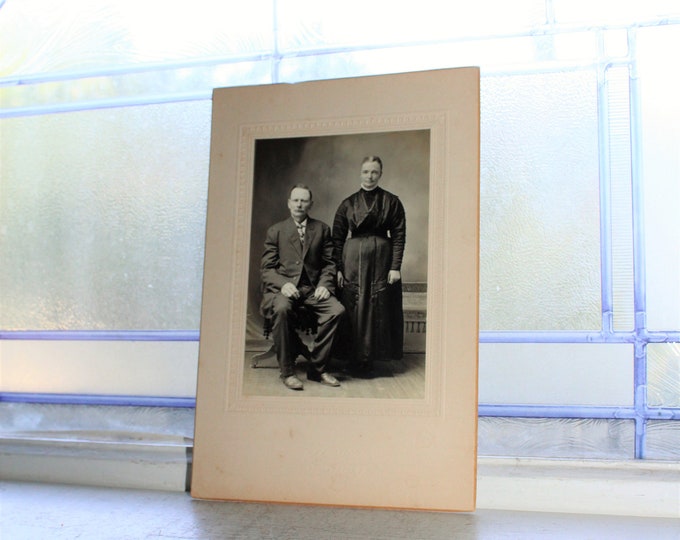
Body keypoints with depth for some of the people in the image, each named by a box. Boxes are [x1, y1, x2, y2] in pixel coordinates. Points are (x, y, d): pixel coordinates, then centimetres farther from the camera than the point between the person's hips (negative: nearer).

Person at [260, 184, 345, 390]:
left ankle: (317, 368, -12)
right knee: (281, 309, -37)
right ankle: (287, 371, -22)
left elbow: (329, 263, 15)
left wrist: (324, 284, -5)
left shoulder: (322, 229, 17)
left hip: (312, 288, 2)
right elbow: (266, 268, 6)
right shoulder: (275, 231, 11)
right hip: (282, 288, -2)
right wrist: (283, 284, -14)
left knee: (337, 310, -27)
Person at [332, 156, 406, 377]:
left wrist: (396, 267, -8)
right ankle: (355, 358, 11)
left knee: (379, 309, 2)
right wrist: (338, 268, -3)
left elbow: (399, 235, 0)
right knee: (353, 309, 1)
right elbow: (337, 238, 5)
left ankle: (370, 358, 13)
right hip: (353, 259, 1)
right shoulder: (348, 204, 6)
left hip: (382, 259, 0)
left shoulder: (392, 202, 3)